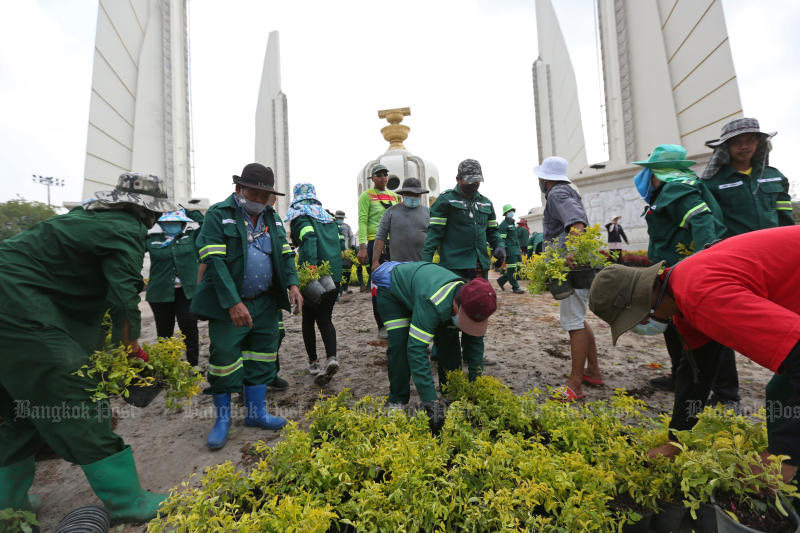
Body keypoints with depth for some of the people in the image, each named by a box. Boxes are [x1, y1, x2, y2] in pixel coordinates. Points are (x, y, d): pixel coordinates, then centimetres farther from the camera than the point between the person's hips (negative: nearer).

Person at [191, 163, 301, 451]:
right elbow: (215, 262, -16)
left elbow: (285, 254, 11)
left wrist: (292, 283, -7)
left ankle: (256, 412, 30)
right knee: (225, 358, 3)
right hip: (228, 305, -5)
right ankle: (223, 419, 25)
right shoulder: (218, 215, -7)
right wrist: (233, 303, -23)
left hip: (266, 303, 5)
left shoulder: (270, 217, 11)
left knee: (262, 359, 12)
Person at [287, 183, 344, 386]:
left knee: (308, 319, 13)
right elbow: (341, 242, 13)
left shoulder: (298, 214, 1)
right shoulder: (327, 215, 18)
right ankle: (331, 357, -8)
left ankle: (313, 363, 21)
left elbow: (309, 238, -18)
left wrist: (311, 266, -24)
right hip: (334, 273, 5)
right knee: (325, 318, 12)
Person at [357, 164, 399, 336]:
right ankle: (382, 326, 6)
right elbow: (362, 221, -6)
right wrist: (362, 247, -15)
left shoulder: (393, 196, 18)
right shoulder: (366, 196, 2)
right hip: (376, 243, -5)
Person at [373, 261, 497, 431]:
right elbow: (416, 349, -47)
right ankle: (397, 401, -4)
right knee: (400, 344, -23)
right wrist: (430, 401, -46)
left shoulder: (472, 300, -25)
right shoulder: (432, 304, -48)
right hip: (392, 289, -6)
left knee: (448, 340, -4)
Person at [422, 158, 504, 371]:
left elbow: (492, 230, 26)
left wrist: (498, 246, 4)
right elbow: (434, 232, -6)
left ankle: (475, 373, 27)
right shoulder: (446, 200, 0)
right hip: (454, 267, -6)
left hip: (480, 268, 6)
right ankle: (448, 379, 11)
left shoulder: (486, 203, 18)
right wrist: (425, 263, -15)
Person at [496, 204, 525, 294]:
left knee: (517, 267, 8)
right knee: (511, 269, -5)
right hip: (509, 249, -9)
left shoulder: (513, 223, 21)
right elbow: (501, 239, -15)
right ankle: (515, 287, 1)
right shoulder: (503, 224, -8)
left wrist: (519, 248, 26)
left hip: (516, 249, 9)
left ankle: (501, 280, 19)